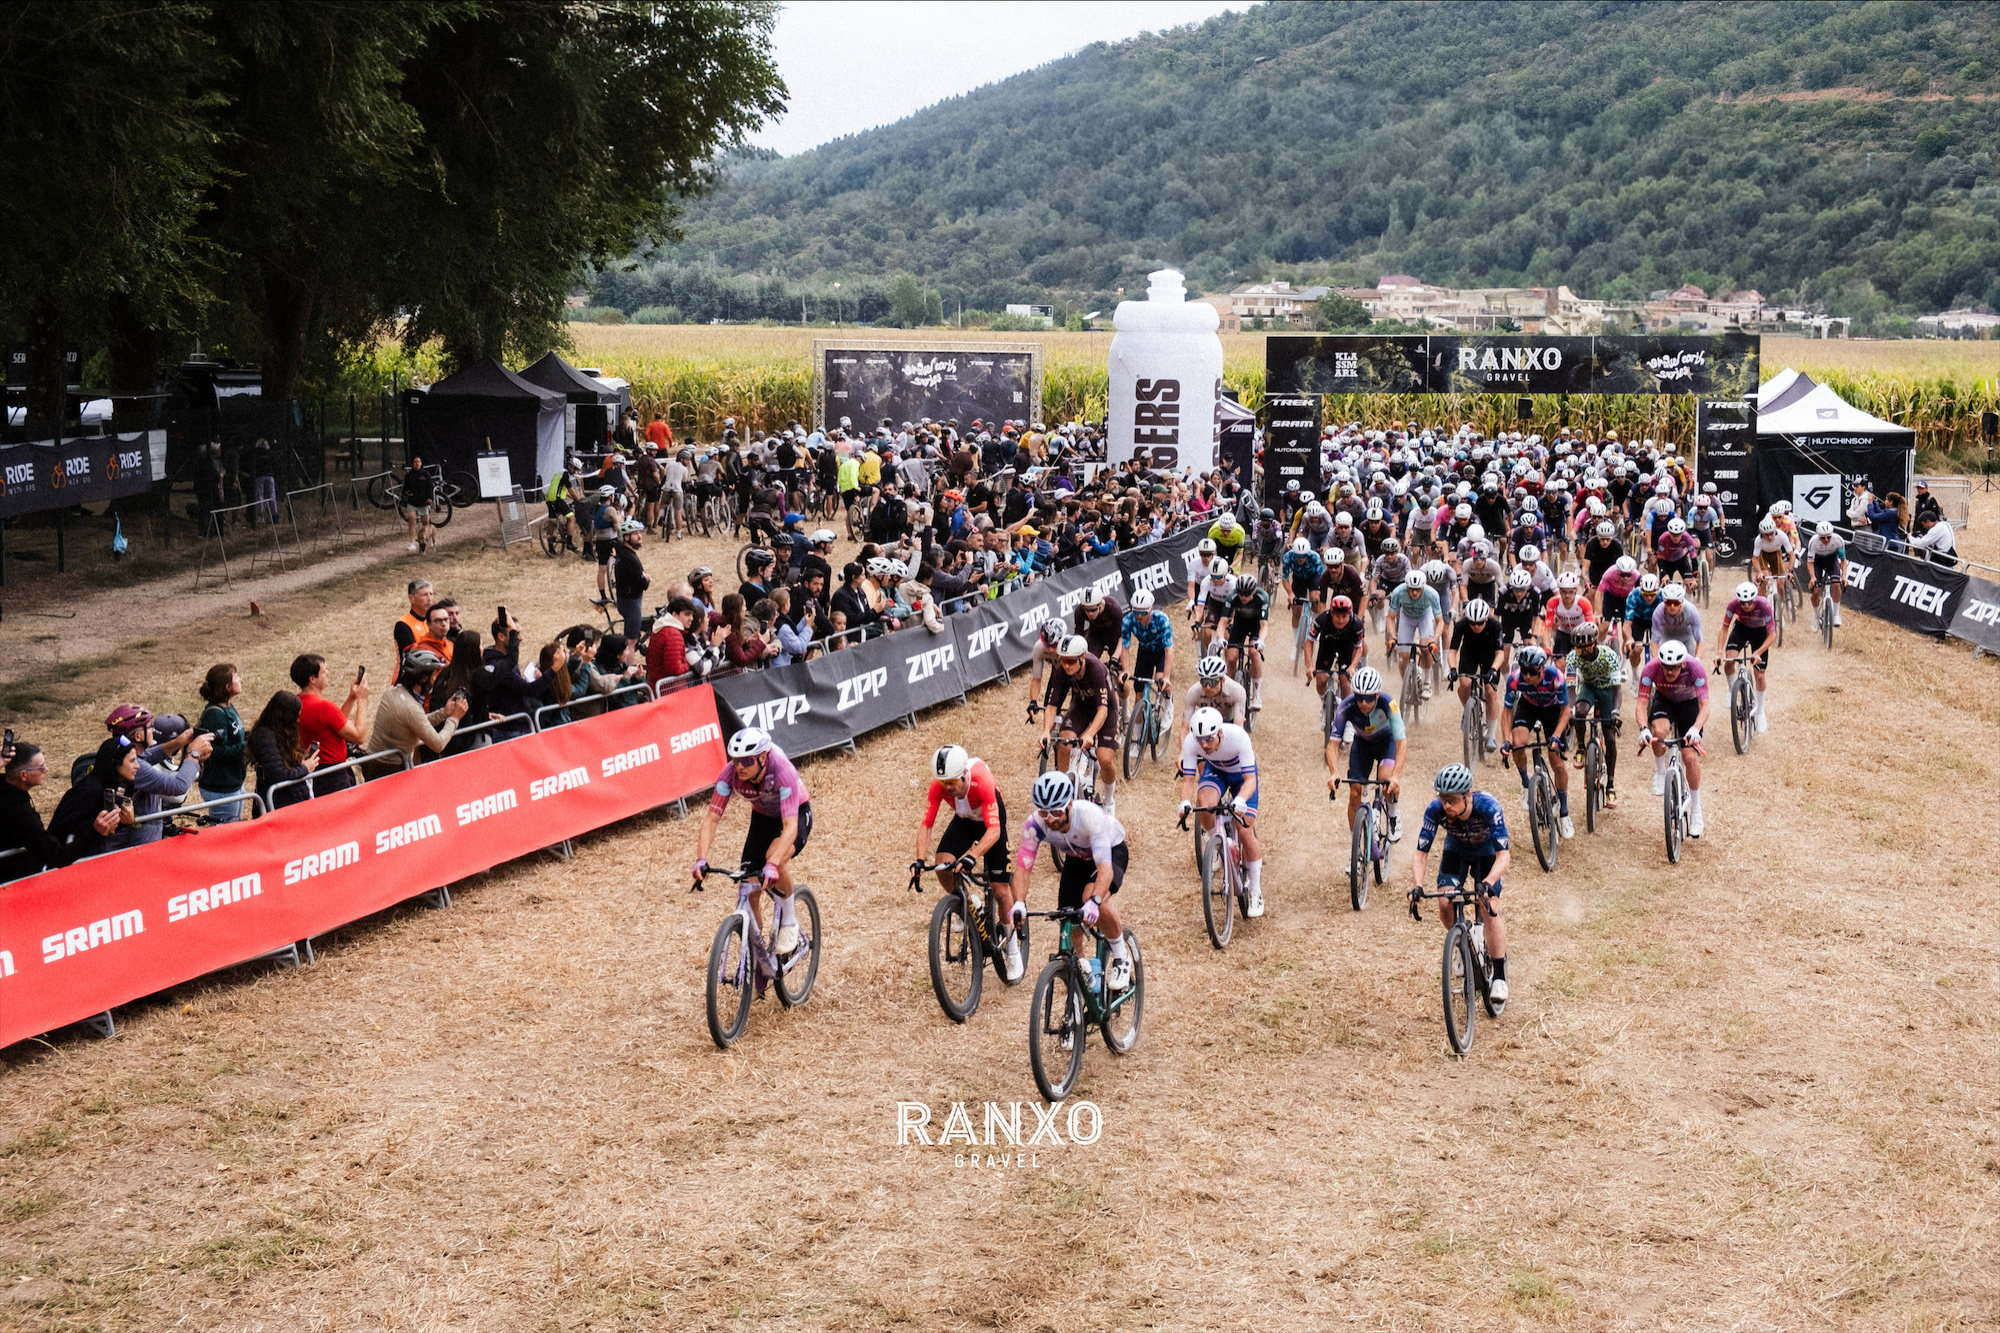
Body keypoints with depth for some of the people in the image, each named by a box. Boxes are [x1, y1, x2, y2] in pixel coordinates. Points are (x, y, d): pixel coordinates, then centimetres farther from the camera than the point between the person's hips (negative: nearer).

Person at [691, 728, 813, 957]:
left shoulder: (783, 772, -38)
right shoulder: (730, 773, -27)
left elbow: (790, 826, -44)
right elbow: (712, 818, -25)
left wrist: (773, 865, -58)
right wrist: (701, 859, -40)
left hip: (797, 814, -4)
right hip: (763, 817, 4)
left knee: (775, 856, -35)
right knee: (750, 888, -6)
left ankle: (789, 923, -12)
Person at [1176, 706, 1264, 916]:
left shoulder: (1238, 737, -39)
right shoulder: (1191, 742, -31)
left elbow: (1250, 779, -38)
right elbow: (1188, 779, -26)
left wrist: (1240, 800, -58)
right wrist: (1185, 803, -47)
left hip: (1241, 774, -2)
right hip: (1215, 770, 2)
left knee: (1245, 832, -11)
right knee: (1205, 804, -32)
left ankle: (1256, 892, 4)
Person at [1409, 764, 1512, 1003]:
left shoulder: (1488, 807, -39)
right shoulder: (1435, 809, -31)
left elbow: (1503, 856, -41)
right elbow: (1421, 854, -27)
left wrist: (1488, 883, -58)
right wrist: (1417, 887, -44)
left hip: (1487, 851, -3)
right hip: (1456, 850, 3)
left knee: (1489, 910, -17)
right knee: (1445, 903, -17)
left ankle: (1500, 977, -6)